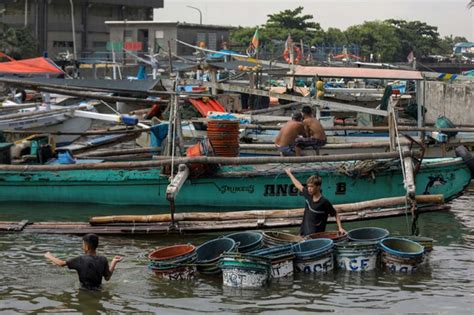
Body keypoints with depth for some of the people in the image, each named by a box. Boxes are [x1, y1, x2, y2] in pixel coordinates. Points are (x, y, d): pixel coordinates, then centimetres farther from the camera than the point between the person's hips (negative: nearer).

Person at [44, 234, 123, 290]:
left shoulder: (80, 260, -16)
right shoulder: (103, 260, -7)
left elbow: (61, 264, -8)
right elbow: (107, 278, 2)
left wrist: (49, 256, 11)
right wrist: (114, 262, 9)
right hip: (98, 289, 4)